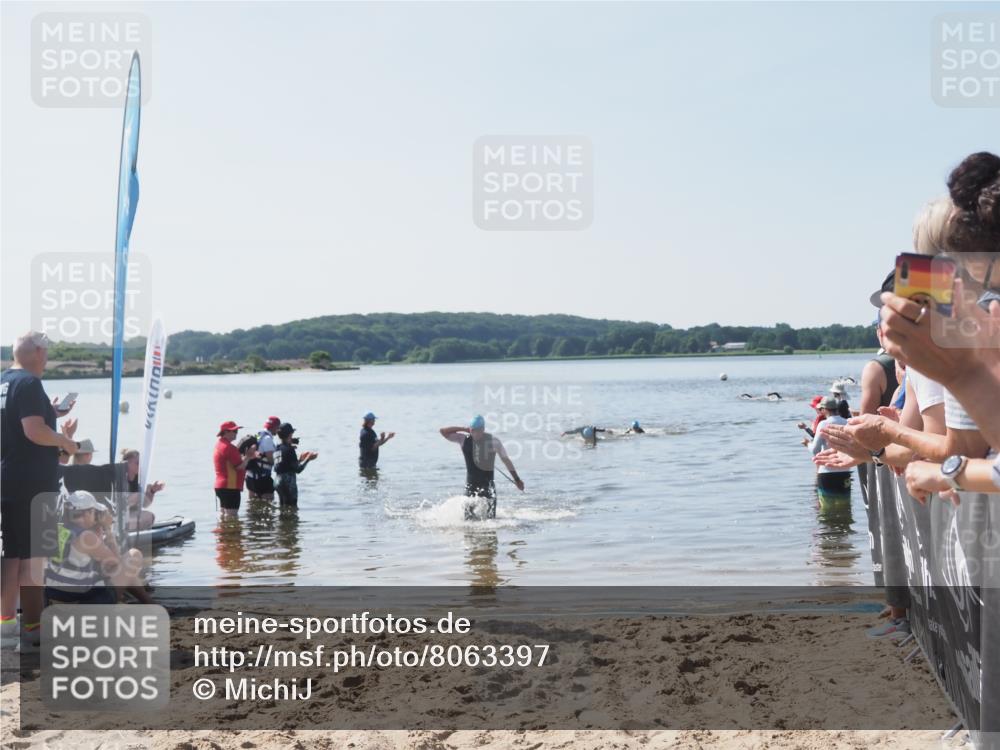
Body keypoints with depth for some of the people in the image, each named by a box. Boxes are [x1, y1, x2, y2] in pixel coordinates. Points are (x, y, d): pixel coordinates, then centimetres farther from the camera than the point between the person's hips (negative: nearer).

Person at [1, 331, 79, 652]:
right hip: (32, 484, -9)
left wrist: (51, 413, 22)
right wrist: (64, 441, -9)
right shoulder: (29, 383, -15)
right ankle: (31, 630, 2)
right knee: (33, 555, -3)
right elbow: (35, 432, -25)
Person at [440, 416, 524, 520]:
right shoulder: (464, 439, -3)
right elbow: (443, 432, -5)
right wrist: (463, 429, -9)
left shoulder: (493, 441, -6)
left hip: (488, 484, -1)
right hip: (471, 485, 1)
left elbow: (506, 459, 3)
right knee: (469, 519, -4)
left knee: (491, 518, -7)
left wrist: (517, 479, 5)